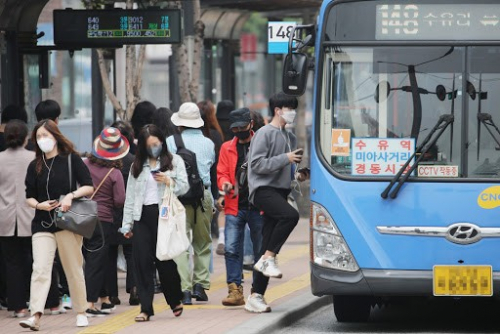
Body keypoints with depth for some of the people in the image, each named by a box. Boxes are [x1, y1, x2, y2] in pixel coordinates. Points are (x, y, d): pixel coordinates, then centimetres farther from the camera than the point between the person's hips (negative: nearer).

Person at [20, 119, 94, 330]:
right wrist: (39, 205, -9)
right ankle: (35, 315, -21)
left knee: (74, 269, 6)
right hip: (42, 224, 2)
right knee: (40, 269, -12)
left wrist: (71, 195, -18)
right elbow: (29, 197, 12)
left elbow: (89, 187, -1)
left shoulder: (71, 159, 1)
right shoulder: (35, 166, 10)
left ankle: (81, 312, 18)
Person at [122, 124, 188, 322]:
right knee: (142, 262, -3)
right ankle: (145, 308, -1)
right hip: (142, 217, 3)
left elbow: (184, 187, 3)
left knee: (165, 261, 2)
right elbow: (130, 196, 12)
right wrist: (126, 224, 8)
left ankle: (175, 301, 24)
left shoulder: (174, 161, 6)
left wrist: (169, 182, -17)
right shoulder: (137, 166, 14)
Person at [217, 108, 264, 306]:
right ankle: (235, 290, -7)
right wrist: (225, 184, -12)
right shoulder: (227, 148, 12)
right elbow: (221, 174, 11)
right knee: (231, 249, -8)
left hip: (258, 207, -2)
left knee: (260, 250, 5)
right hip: (234, 207, 2)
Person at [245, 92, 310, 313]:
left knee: (268, 246, 4)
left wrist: (298, 175, 8)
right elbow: (257, 164, -13)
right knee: (290, 215, -33)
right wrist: (286, 158, -15)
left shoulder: (289, 137, 20)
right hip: (263, 189, -8)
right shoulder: (264, 134, -5)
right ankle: (268, 259, -20)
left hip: (280, 191, 8)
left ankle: (256, 297, 5)